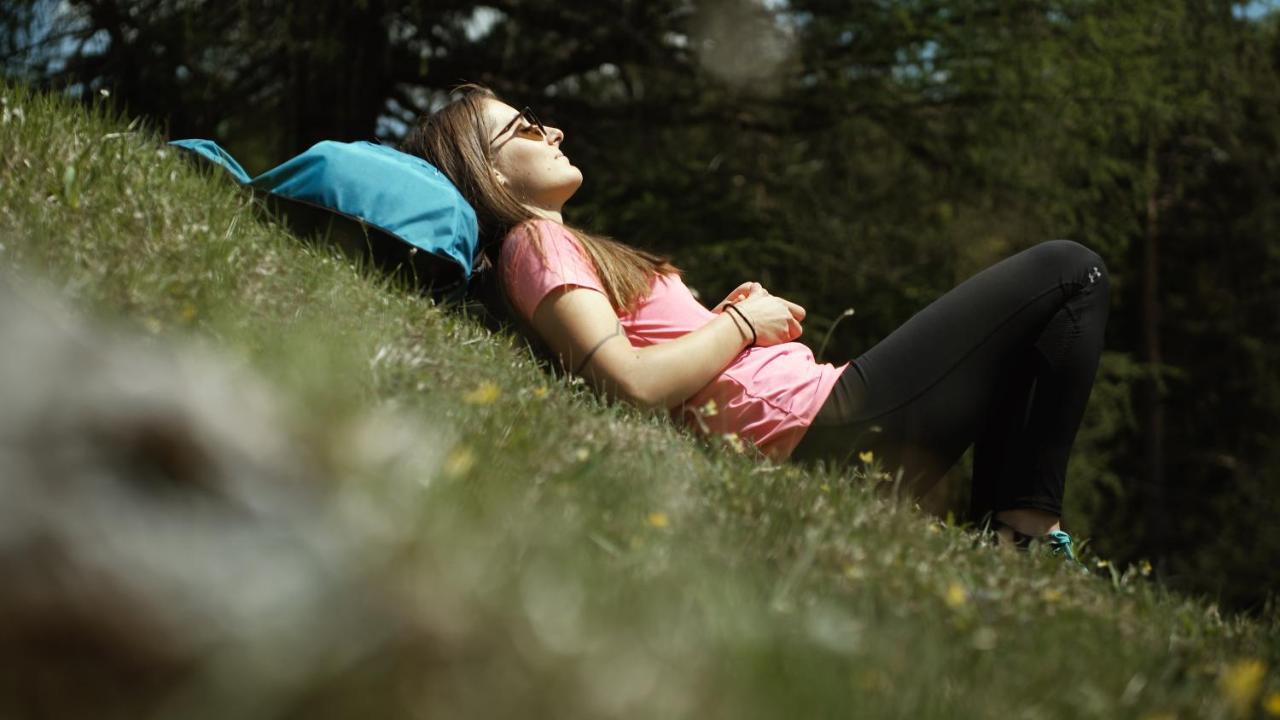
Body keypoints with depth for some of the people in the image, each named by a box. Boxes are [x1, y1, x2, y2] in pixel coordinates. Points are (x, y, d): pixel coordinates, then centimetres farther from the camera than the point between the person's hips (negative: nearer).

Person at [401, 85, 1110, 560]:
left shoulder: (550, 244, 22)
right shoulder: (536, 244, -8)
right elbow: (633, 385, -23)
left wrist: (723, 320, 6)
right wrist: (740, 325, -10)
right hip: (819, 421, -10)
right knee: (1070, 272, -2)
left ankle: (1001, 531, 12)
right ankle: (1026, 524, -1)